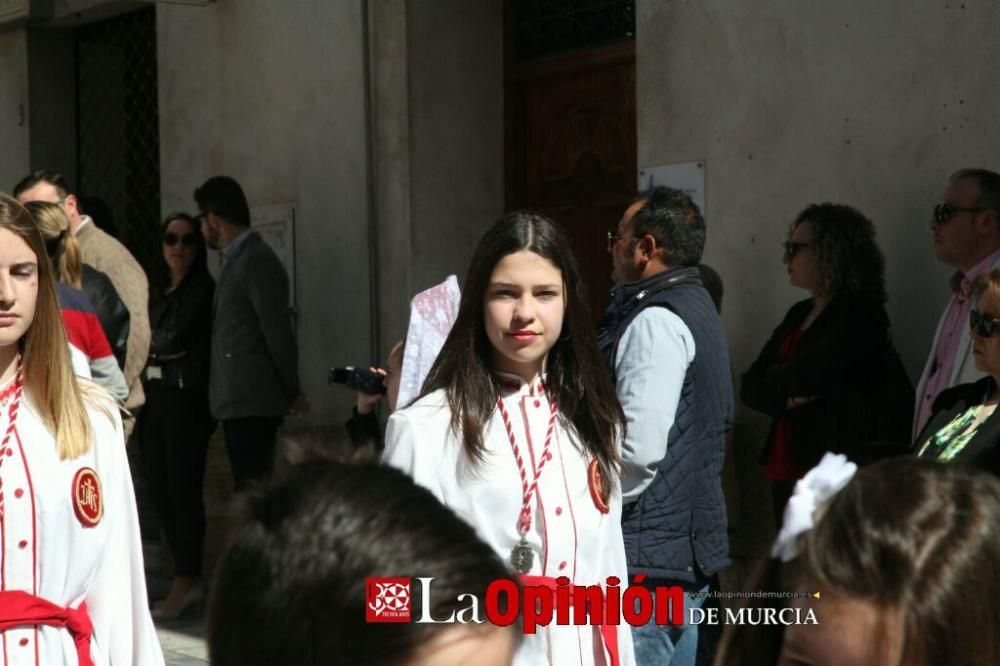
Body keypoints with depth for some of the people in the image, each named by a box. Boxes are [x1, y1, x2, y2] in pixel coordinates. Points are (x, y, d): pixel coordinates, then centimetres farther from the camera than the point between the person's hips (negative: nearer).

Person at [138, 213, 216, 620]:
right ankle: (189, 581, 15)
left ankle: (184, 585, -2)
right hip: (156, 395, 8)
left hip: (187, 396, -8)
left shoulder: (203, 289, -4)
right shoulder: (159, 291, 17)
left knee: (183, 489, -6)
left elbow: (177, 339, -10)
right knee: (159, 489, 7)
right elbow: (158, 345, 15)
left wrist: (160, 349, 3)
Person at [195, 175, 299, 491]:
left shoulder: (256, 261, -12)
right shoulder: (237, 260, 17)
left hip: (252, 404, -9)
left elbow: (278, 332, -14)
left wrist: (289, 391, -8)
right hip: (239, 403, 9)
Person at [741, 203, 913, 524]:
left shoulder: (859, 315, -8)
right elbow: (751, 388, 11)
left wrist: (774, 378, 3)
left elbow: (806, 375, -19)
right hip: (788, 474, 8)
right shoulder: (800, 315, 17)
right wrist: (786, 398, -10)